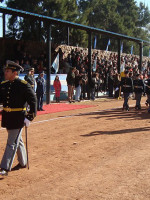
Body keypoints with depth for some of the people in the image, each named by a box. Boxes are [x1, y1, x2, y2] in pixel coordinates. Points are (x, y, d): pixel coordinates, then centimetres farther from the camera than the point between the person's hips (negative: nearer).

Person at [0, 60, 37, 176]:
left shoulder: (24, 85, -12)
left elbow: (33, 101, -11)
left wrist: (30, 118, -15)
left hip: (18, 118, -7)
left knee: (12, 143, -5)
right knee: (18, 141, 20)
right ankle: (23, 163, 35)